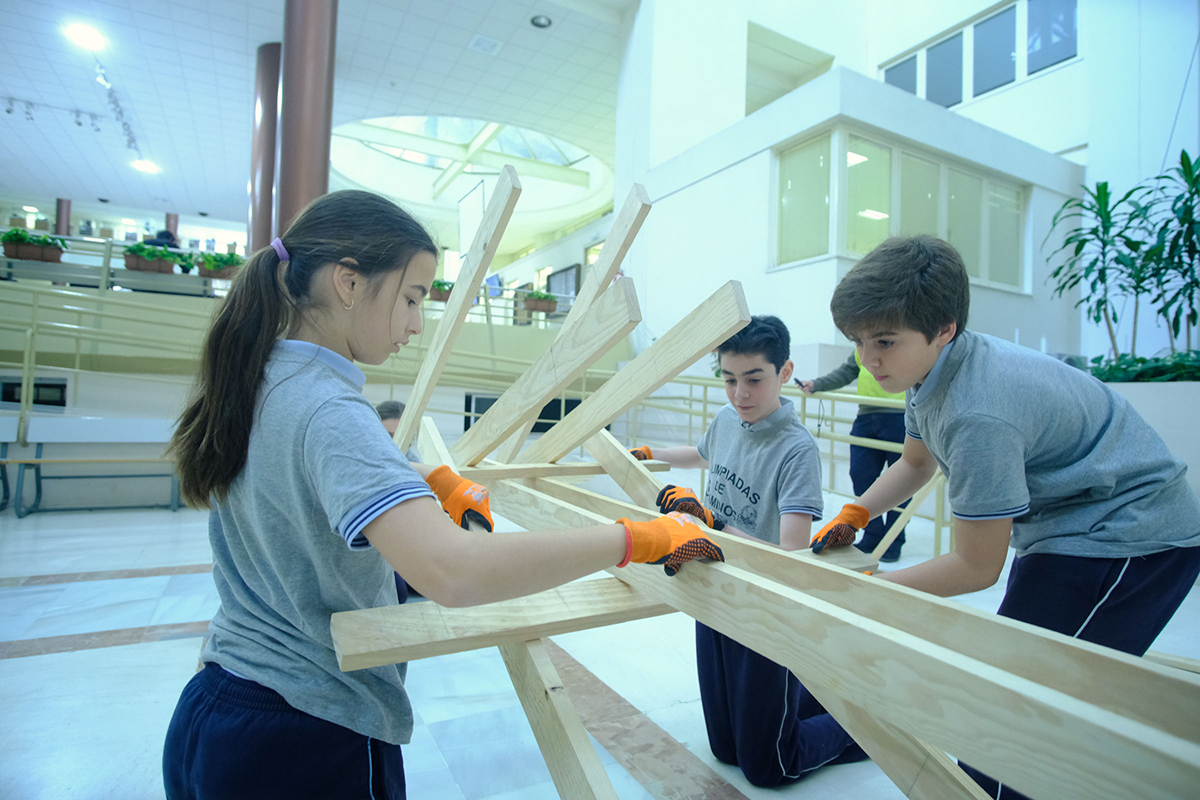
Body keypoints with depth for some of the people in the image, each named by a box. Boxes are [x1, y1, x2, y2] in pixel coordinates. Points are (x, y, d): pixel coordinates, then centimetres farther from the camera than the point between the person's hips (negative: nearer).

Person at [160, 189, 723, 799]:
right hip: (309, 746, -8)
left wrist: (435, 479, 9)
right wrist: (634, 538, -34)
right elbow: (453, 572, -42)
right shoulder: (325, 411, -29)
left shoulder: (254, 379, 1)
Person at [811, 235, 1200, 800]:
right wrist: (851, 515, -1)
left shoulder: (977, 416, -35)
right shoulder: (934, 365, -7)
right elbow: (916, 461, 12)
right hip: (1068, 523, 10)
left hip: (1133, 537, -9)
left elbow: (976, 568, -24)